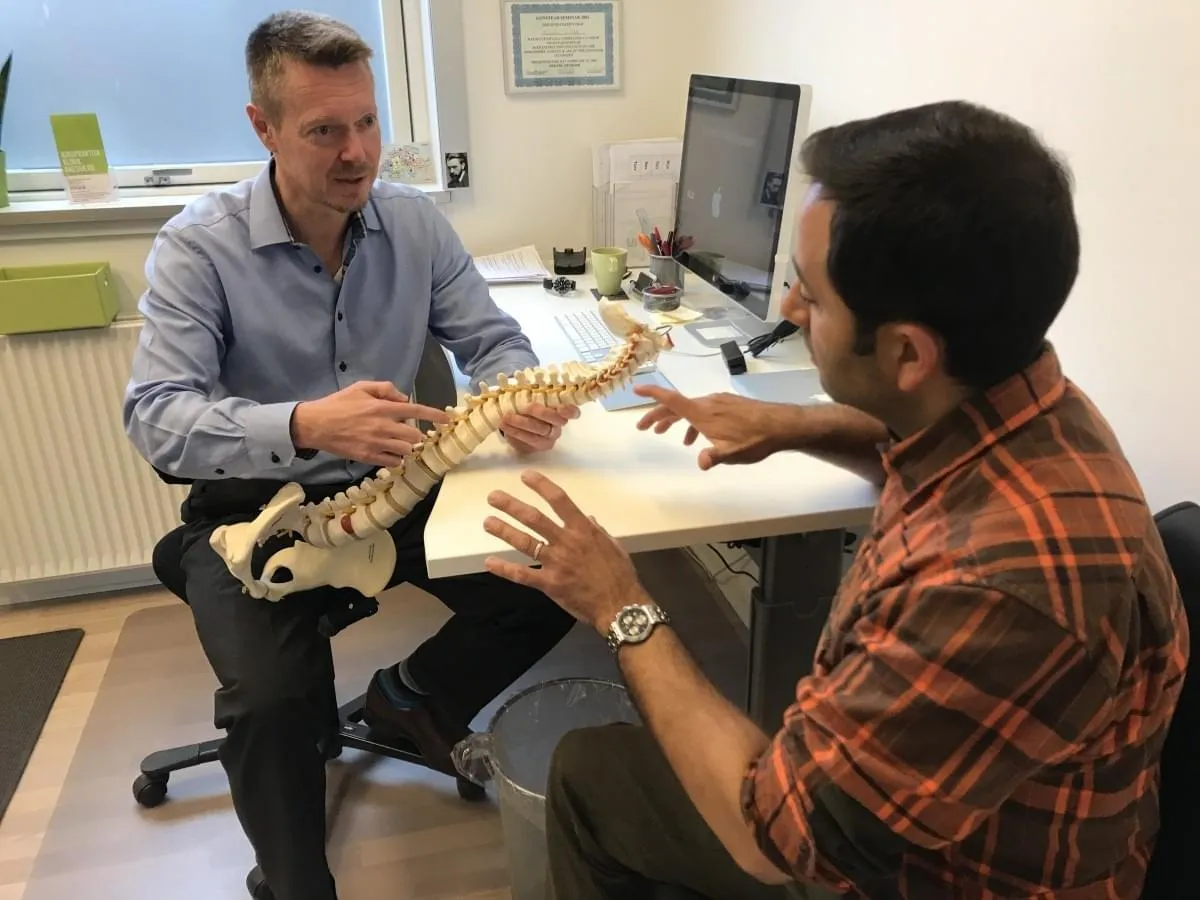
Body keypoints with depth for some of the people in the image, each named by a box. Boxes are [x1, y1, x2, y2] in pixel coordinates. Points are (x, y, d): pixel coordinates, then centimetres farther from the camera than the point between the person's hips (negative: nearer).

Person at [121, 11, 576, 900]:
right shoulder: (198, 246, -14)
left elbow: (494, 340, 1)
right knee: (273, 700, -27)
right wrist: (305, 426, -43)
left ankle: (408, 698, 17)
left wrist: (523, 397, -25)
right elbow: (156, 416, -23)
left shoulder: (416, 220, -3)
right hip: (254, 508, -3)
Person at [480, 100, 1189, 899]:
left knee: (594, 775, 6)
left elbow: (769, 830, -29)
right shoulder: (1002, 403, -14)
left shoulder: (1008, 582, -43)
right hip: (879, 801, 7)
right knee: (588, 766, 18)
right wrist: (795, 427, 0)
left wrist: (623, 611, -20)